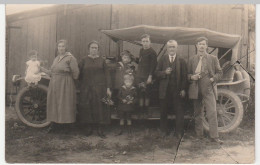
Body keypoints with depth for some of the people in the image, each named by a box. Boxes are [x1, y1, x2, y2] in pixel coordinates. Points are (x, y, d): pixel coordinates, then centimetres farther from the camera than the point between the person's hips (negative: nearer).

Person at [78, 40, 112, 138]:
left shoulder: (102, 60, 7)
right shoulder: (84, 60, 6)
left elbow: (107, 74, 4)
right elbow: (78, 73, 5)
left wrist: (108, 88, -2)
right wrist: (80, 85, -3)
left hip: (100, 88, 0)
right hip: (86, 88, 0)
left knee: (100, 107, -2)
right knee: (87, 107, 0)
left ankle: (100, 129, 6)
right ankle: (89, 128, 12)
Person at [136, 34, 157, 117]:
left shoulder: (152, 52, -7)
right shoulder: (141, 50, 13)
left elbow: (153, 65, -11)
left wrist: (150, 76, -16)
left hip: (147, 76, -6)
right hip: (139, 75, 6)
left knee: (147, 94, 0)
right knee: (140, 93, 6)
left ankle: (146, 110, 9)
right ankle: (141, 110, 13)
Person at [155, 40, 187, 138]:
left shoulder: (181, 60, 2)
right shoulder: (162, 59, 7)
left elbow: (184, 75, 0)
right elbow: (157, 73, 5)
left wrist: (183, 89, -6)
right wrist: (164, 72, -15)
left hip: (178, 90, -1)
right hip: (165, 90, 1)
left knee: (179, 112, 4)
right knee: (164, 112, 9)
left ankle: (179, 132, 15)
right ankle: (164, 131, 23)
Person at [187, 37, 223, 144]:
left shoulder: (213, 59, 8)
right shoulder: (192, 60, 12)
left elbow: (219, 73, 9)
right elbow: (188, 74, 15)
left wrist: (212, 79, -8)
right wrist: (192, 77, -7)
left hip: (209, 89, -2)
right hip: (196, 90, 2)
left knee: (212, 113, -9)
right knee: (198, 114, 9)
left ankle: (214, 137, -4)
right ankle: (199, 135, 20)